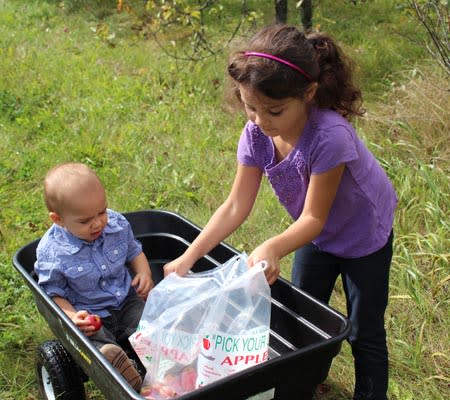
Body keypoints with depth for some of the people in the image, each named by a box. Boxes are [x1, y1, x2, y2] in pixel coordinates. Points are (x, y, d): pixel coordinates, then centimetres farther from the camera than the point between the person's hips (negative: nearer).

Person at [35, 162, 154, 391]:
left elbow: (134, 251, 14)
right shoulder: (52, 252, -16)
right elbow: (54, 293, -6)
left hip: (127, 301, 4)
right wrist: (72, 316, -24)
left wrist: (144, 273, -6)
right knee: (102, 350, -33)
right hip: (89, 316, -4)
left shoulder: (117, 224, -5)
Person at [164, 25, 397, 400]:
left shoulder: (329, 136, -40)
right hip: (318, 234, 6)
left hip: (363, 234, -6)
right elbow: (235, 207, -19)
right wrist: (187, 258, -26)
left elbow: (314, 217, -32)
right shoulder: (257, 133, -22)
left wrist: (273, 248, -51)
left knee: (364, 333, 7)